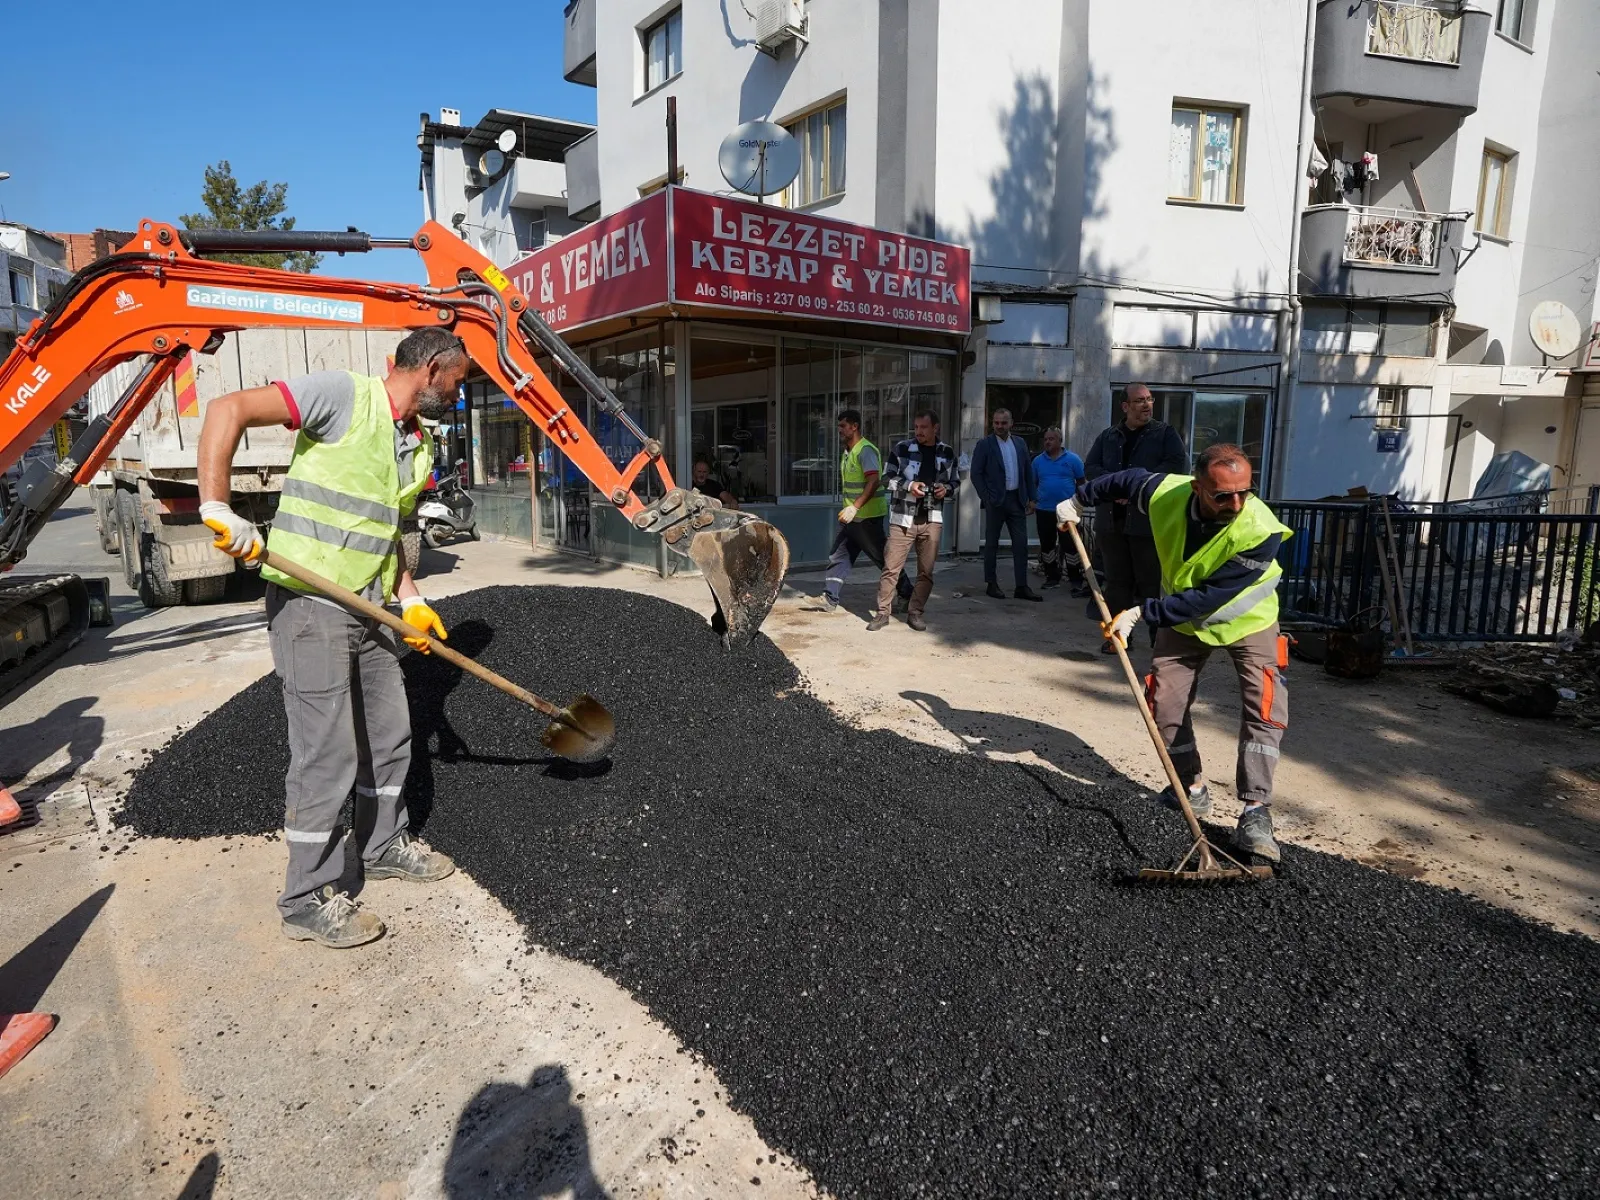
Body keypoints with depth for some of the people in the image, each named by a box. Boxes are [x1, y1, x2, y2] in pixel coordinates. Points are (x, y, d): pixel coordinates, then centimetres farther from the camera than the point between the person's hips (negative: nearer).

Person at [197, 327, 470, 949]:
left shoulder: (421, 444, 13)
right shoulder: (344, 393, -13)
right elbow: (228, 410, -20)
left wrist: (410, 600, 9)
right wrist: (218, 508, -28)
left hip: (368, 610, 9)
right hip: (308, 603, -9)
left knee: (389, 734, 17)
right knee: (327, 754, -4)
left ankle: (385, 846, 38)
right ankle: (310, 901, 12)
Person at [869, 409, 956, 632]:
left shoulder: (947, 453, 8)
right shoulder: (902, 448, -2)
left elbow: (953, 482, 19)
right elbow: (887, 478, 0)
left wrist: (946, 489, -4)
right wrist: (909, 485, -16)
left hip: (931, 520, 3)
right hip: (903, 518, -3)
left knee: (926, 571, 6)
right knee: (891, 568, -3)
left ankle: (915, 612, 18)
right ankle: (882, 613, 7)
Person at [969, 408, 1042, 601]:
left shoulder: (1020, 443, 10)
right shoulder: (985, 445, -3)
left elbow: (1028, 473, 13)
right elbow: (976, 474, -6)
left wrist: (1031, 498, 8)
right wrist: (986, 499, -12)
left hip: (1017, 500, 4)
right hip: (996, 501, -4)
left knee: (1021, 543, 2)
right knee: (992, 543, 5)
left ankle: (1022, 587, 6)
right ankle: (992, 584, 14)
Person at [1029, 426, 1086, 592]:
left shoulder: (1072, 459, -1)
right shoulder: (1038, 460, 6)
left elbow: (1081, 482, 3)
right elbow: (1033, 483, 13)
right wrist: (1033, 500, 2)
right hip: (1044, 510, 3)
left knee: (1070, 546, -4)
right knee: (1047, 545, 10)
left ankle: (1077, 581, 1)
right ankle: (1052, 577, 22)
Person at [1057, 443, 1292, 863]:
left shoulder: (1260, 531, -37)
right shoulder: (1164, 494, -27)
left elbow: (1208, 599, -35)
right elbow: (1126, 479, -2)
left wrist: (1140, 613, -35)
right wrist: (1078, 500, 10)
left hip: (1248, 621, -3)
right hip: (1183, 619, 4)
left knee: (1265, 706, -18)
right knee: (1165, 703, 2)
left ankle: (1256, 812, -15)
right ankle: (1192, 788, 20)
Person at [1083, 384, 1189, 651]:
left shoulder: (1165, 433, 4)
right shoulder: (1108, 437, 13)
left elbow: (1178, 463, -8)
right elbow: (1090, 466, 7)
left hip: (1149, 520, -3)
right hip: (1111, 519, 3)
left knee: (1152, 580, -1)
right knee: (1117, 580, 9)